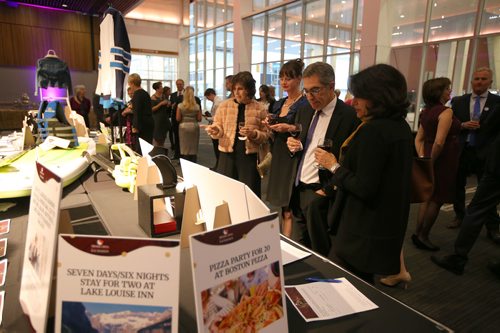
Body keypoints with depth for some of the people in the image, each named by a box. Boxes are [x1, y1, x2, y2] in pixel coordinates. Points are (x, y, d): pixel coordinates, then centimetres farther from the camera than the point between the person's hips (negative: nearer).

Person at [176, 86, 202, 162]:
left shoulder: (180, 106, -4)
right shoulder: (197, 106, -3)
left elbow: (178, 119, -3)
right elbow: (199, 119, -2)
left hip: (183, 126, 0)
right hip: (194, 126, 0)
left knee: (184, 148, 6)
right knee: (193, 148, 7)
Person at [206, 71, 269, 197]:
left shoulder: (259, 109, 1)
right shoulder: (224, 105, 4)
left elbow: (266, 135, 3)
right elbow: (218, 127, 3)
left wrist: (254, 134, -16)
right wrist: (215, 130, -19)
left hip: (250, 156, -1)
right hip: (227, 155, 1)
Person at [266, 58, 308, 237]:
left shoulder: (305, 104, -8)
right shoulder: (279, 104, 15)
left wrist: (290, 128, -20)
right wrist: (270, 126, 0)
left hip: (294, 159, -7)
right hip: (278, 157, 7)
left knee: (289, 210, -4)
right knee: (282, 206, 14)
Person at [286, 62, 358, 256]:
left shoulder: (349, 116, -14)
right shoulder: (304, 111, 9)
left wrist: (328, 191, -15)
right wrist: (293, 146, -3)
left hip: (320, 194, -6)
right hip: (298, 190, 6)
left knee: (319, 253, 10)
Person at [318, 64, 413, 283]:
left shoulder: (373, 130, -22)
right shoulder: (400, 126, 7)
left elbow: (364, 188, -25)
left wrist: (334, 166, -13)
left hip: (363, 235, -10)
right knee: (364, 285, 24)